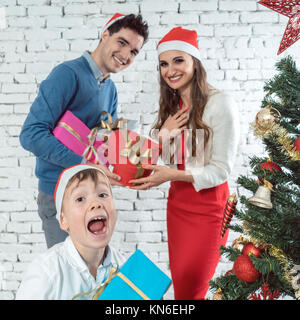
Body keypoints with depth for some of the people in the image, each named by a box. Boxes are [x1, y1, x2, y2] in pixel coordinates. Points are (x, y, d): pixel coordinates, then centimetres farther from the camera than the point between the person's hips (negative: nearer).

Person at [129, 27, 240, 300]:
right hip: (177, 201, 6)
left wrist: (172, 175, -26)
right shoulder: (171, 108, 6)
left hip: (208, 204, -6)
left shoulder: (220, 104, -15)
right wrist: (163, 135, -12)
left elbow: (221, 170, -16)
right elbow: (159, 163, 7)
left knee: (190, 287, 4)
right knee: (179, 280, 13)